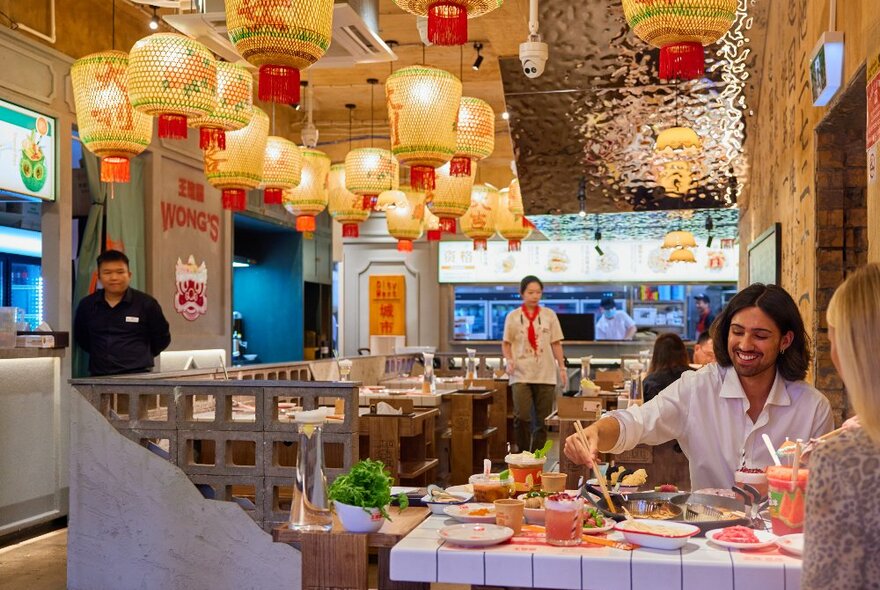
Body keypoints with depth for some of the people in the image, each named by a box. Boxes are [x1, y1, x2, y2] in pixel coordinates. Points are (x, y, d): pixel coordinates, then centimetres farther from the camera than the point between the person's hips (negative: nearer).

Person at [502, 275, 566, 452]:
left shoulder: (549, 315, 8)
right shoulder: (513, 316, 4)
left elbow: (556, 344, 10)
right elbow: (506, 343, 8)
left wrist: (562, 367, 4)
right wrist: (509, 360, -10)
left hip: (545, 374, 2)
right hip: (521, 374, -2)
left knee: (543, 420, 3)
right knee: (521, 417, -11)